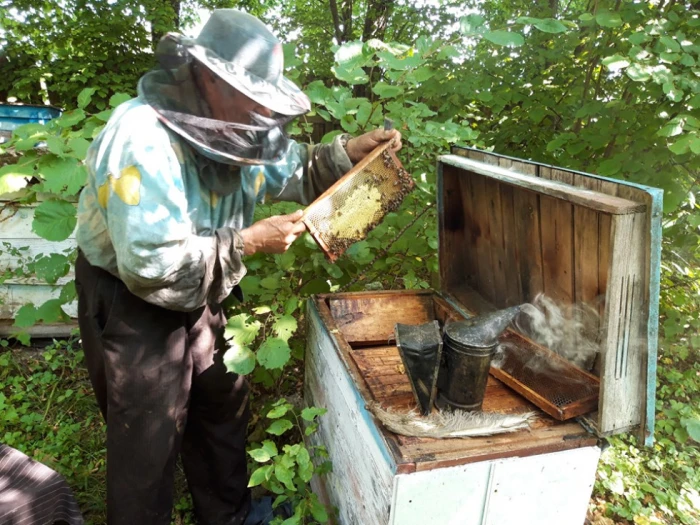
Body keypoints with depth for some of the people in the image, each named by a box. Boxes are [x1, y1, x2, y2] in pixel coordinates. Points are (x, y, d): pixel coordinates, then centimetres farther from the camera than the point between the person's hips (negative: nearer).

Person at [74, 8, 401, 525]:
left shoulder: (230, 125, -3)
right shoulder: (143, 141, -31)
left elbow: (295, 170, 7)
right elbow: (150, 265, -34)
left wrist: (351, 152, -10)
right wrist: (248, 243, -30)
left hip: (198, 296, 9)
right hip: (131, 302, -8)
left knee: (224, 405, 21)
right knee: (148, 443, 6)